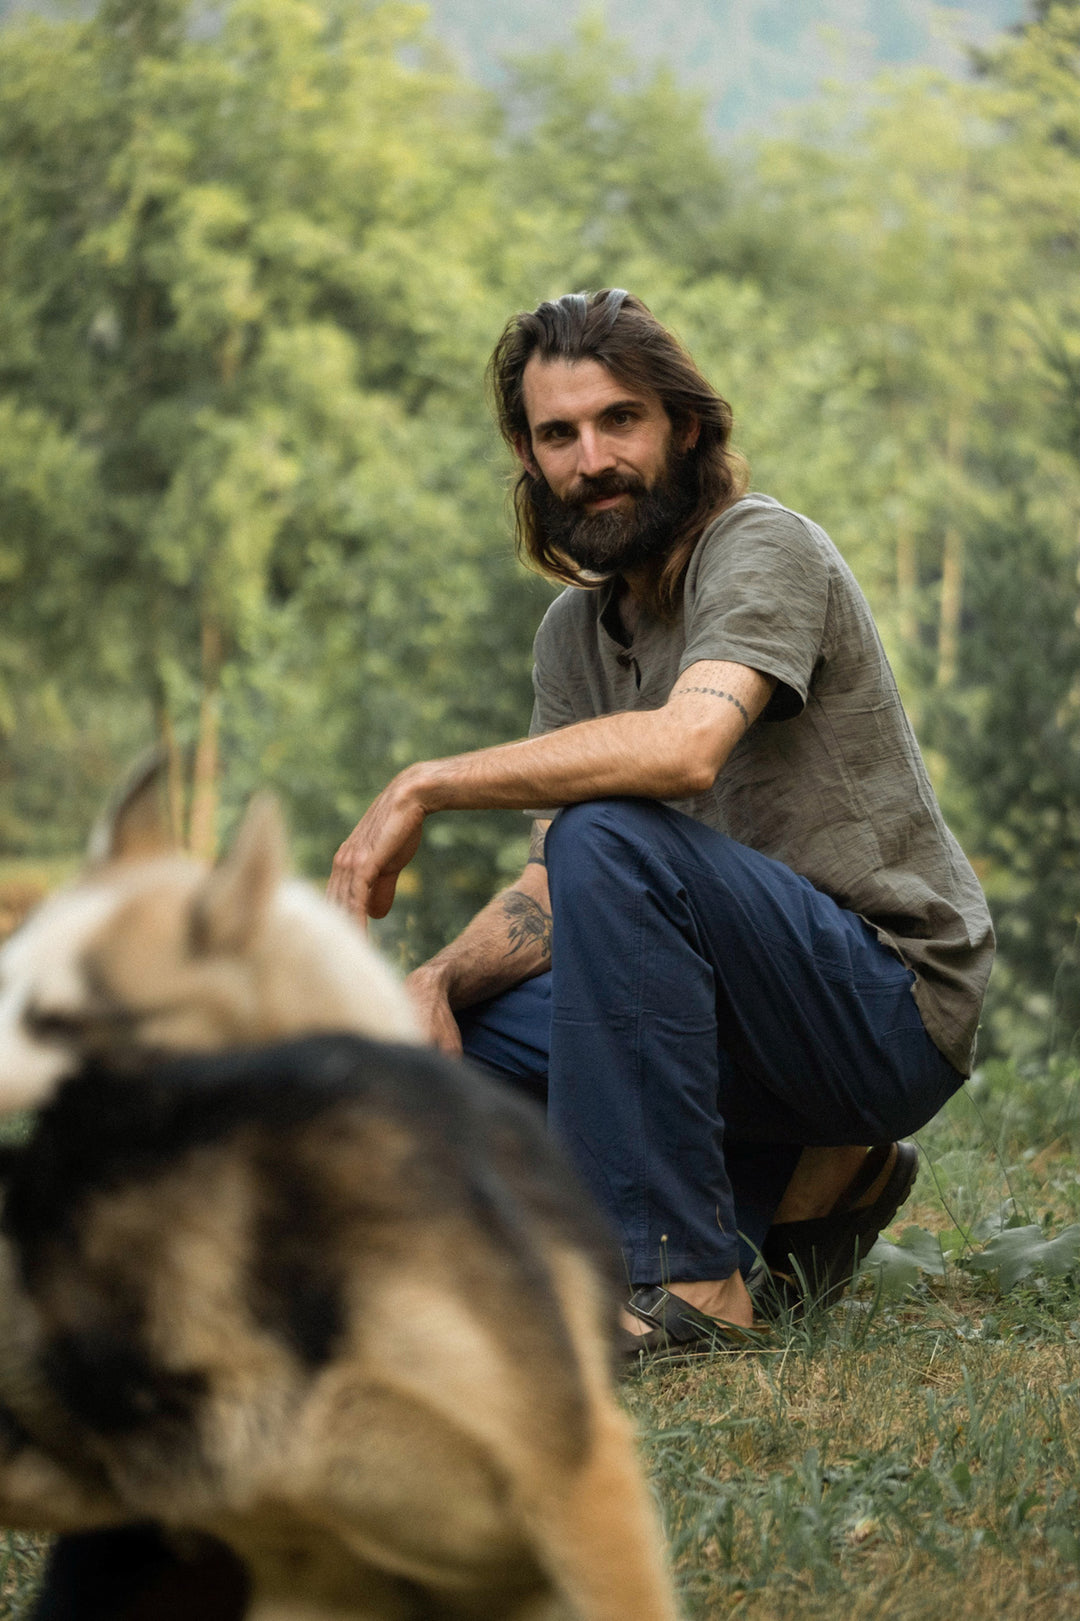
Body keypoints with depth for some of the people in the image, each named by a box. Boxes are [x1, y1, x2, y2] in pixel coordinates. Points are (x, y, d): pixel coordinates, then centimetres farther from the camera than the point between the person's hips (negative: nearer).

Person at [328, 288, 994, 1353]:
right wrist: (438, 981, -13)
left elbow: (684, 747, -33)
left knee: (612, 839, -30)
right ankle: (806, 1179, 10)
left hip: (892, 1004, -9)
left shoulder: (763, 549, -13)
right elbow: (554, 891, 8)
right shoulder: (575, 633, 11)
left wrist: (423, 787, -26)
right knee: (443, 1028, 5)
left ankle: (678, 1275, -24)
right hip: (771, 1013, 9)